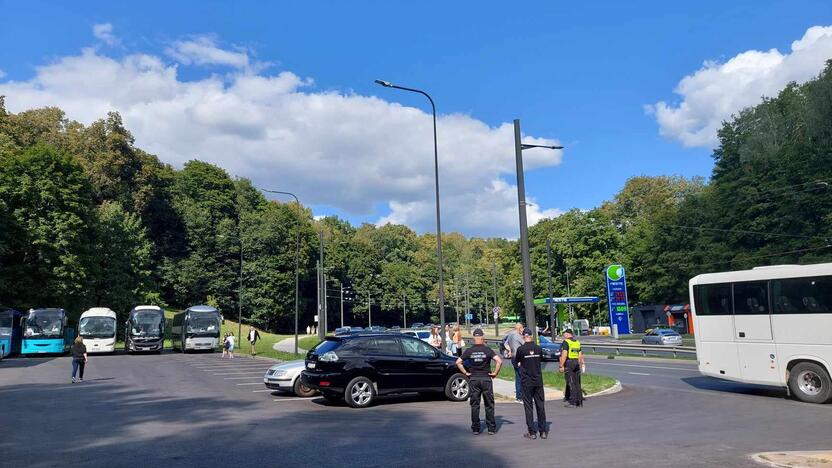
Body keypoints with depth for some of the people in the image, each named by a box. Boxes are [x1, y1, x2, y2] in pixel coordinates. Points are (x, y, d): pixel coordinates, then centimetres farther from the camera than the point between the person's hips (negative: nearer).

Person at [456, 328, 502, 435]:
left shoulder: (469, 351, -1)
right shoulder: (487, 350, -6)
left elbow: (458, 362, -4)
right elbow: (499, 361, -17)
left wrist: (465, 372, 2)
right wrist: (495, 373, -6)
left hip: (473, 379, 1)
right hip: (486, 378, -1)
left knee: (474, 405, 8)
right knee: (489, 405, 8)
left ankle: (475, 428, 12)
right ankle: (491, 428, 10)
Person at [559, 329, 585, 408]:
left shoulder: (566, 342, -9)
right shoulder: (577, 342, 14)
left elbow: (564, 355, -17)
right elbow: (580, 356, 15)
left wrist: (561, 366, -14)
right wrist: (580, 364, 22)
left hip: (568, 363, -7)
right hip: (576, 363, 7)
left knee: (571, 383, -5)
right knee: (577, 384, 12)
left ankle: (572, 402, -4)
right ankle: (579, 401, 15)